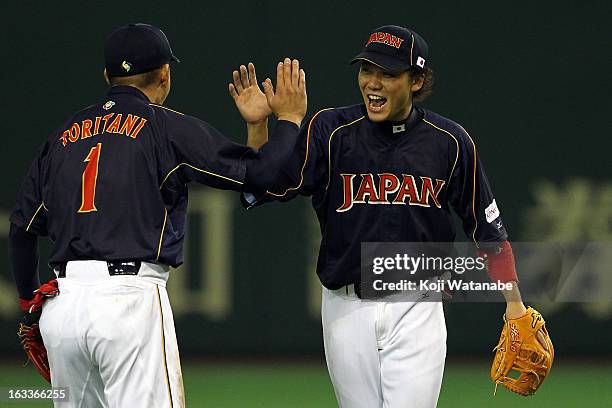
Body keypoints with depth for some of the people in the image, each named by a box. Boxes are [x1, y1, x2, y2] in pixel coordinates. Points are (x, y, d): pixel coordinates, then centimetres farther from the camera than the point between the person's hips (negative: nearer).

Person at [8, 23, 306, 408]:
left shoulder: (64, 135, 17)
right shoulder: (168, 126, 1)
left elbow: (22, 228, 18)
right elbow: (259, 173, -3)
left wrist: (29, 298, 32)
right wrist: (289, 118, 14)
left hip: (61, 304, 6)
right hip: (129, 297, -6)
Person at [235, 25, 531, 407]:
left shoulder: (449, 141, -1)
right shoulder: (329, 131, -4)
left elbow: (487, 225, 7)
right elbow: (264, 187, -15)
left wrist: (514, 303, 4)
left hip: (417, 312, -1)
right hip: (347, 309, 1)